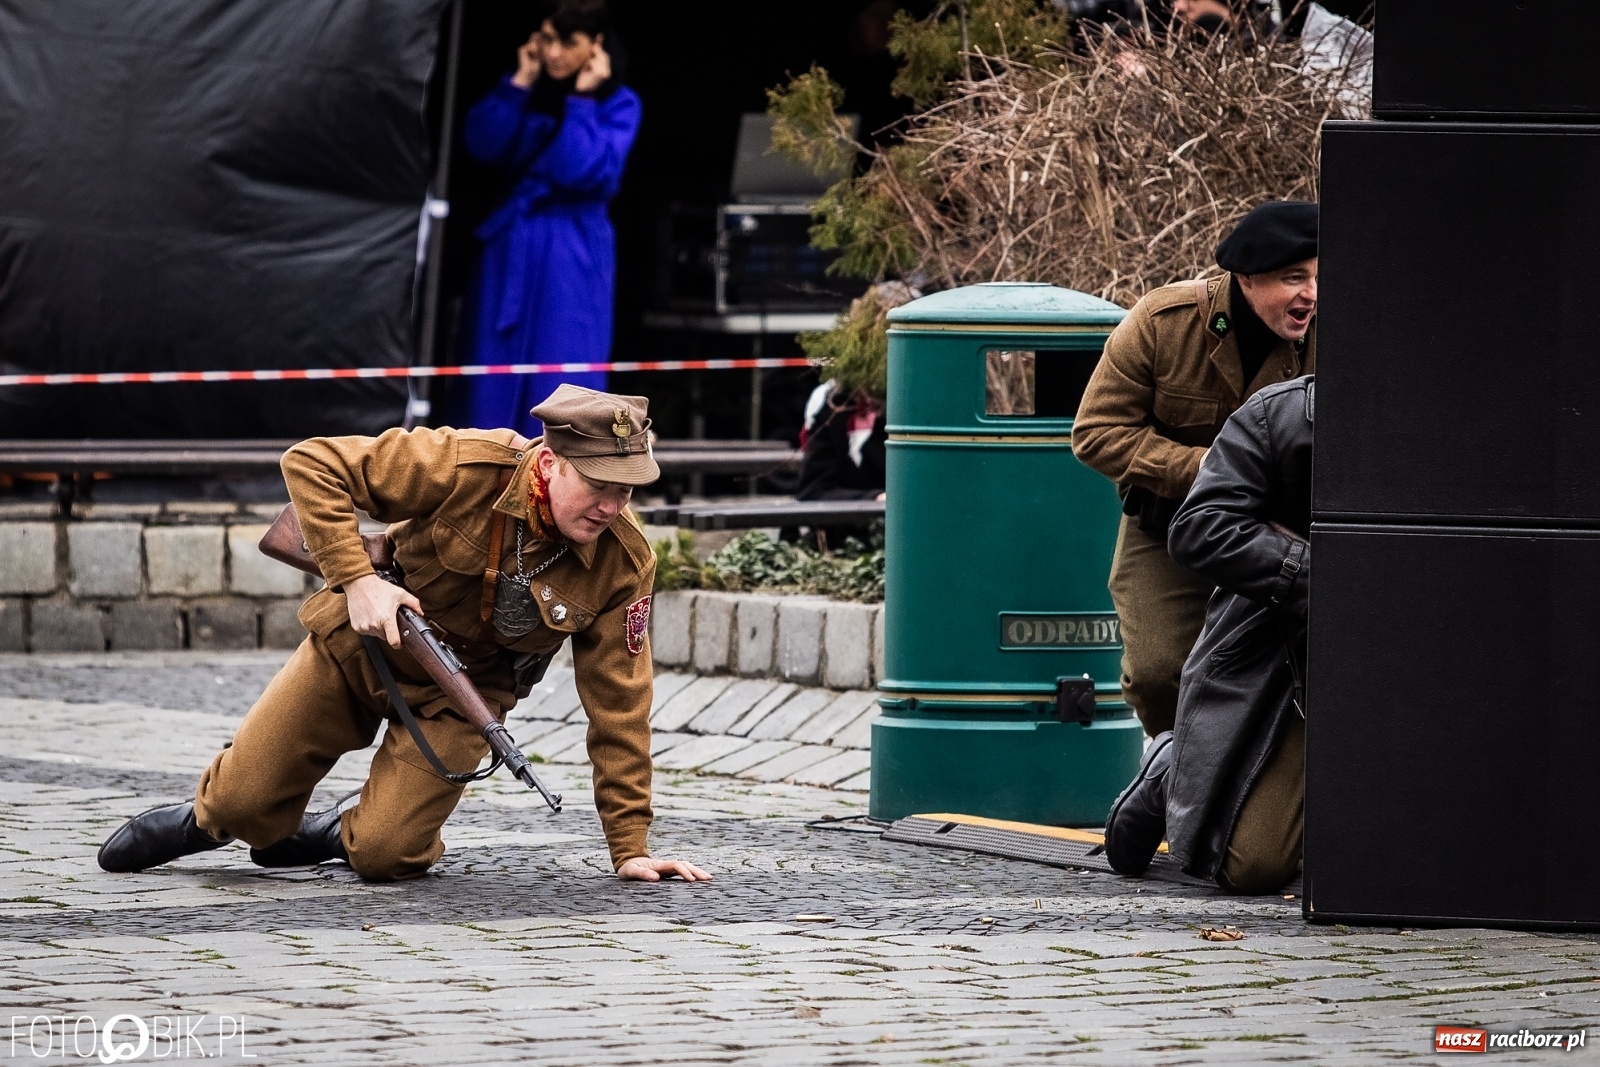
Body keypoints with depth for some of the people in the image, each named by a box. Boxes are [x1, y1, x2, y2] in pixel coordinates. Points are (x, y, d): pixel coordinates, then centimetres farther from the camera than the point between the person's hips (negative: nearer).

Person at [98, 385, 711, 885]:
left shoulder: (624, 564, -22)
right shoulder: (470, 468, -29)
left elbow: (619, 705, -15)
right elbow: (312, 463, -25)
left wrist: (631, 848, -15)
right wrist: (357, 579, -33)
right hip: (356, 646, -1)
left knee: (384, 856, -13)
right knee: (243, 805, 4)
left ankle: (338, 834, 23)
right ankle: (207, 817, 41)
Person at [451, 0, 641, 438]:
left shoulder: (618, 104, -6)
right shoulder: (530, 90, 5)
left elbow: (585, 172, -19)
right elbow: (482, 145, -7)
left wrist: (580, 100, -17)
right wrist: (520, 83, -9)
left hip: (573, 258, -4)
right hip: (511, 248, 4)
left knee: (560, 385, -6)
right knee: (495, 382, 4)